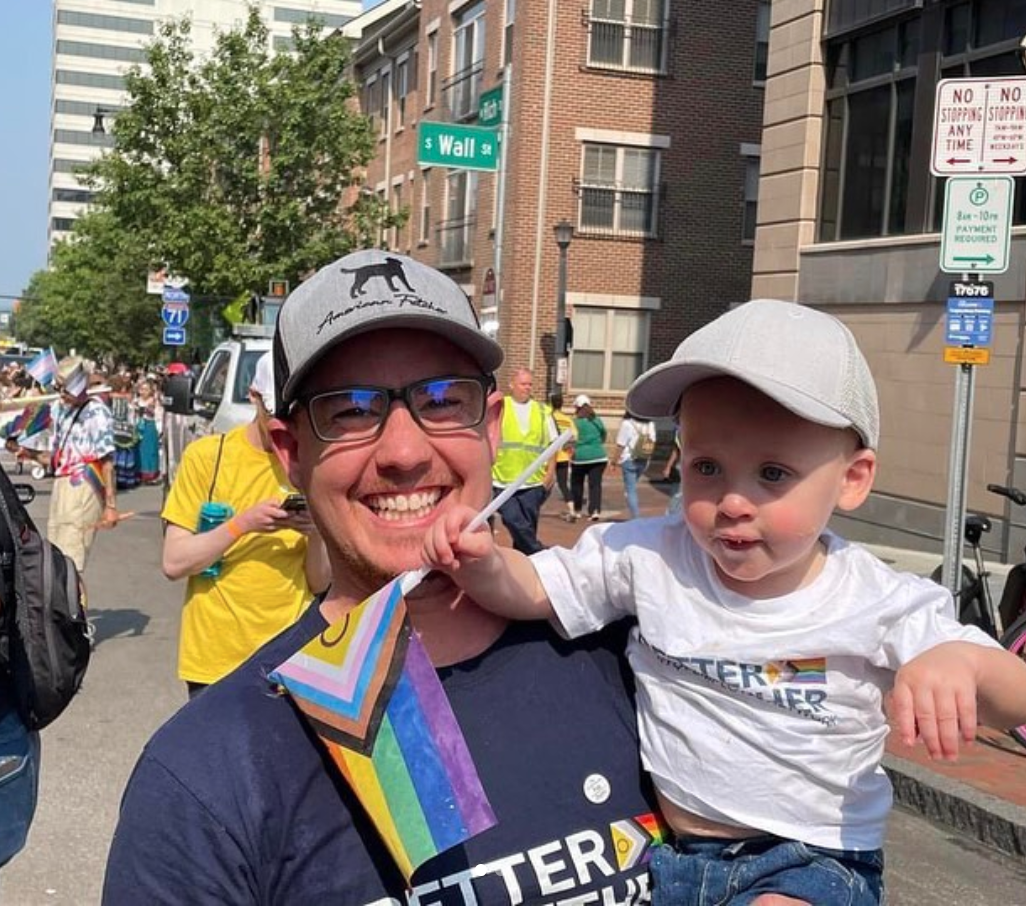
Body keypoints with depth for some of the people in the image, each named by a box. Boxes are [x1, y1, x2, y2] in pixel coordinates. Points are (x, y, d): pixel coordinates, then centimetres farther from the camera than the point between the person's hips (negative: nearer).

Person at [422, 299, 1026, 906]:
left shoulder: (879, 604, -13)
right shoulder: (651, 559, -7)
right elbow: (531, 588, 1)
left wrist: (962, 661, -34)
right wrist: (483, 562, -23)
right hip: (665, 853, 3)